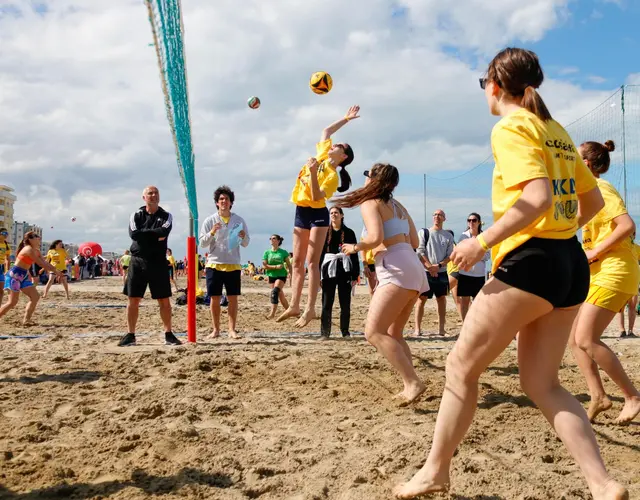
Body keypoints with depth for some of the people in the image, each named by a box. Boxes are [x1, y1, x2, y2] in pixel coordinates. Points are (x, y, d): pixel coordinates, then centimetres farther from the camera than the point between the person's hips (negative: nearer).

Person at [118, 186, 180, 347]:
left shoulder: (166, 216, 4)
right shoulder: (136, 215, 5)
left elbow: (164, 232, -17)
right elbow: (133, 234, -13)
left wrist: (144, 233, -11)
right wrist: (155, 235, -12)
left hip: (158, 262, 0)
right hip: (137, 261, 0)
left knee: (164, 300, 1)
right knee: (133, 299, 3)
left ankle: (168, 334, 10)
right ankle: (130, 335, 11)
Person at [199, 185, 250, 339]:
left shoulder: (239, 220, 6)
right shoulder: (210, 221, 4)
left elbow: (246, 244, 9)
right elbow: (202, 243, 2)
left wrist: (243, 237, -14)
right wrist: (211, 233, -15)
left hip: (233, 264, 1)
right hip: (214, 264, 0)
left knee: (233, 298, 1)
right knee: (215, 298, 2)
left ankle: (232, 329, 8)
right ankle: (216, 329, 12)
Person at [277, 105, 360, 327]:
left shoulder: (332, 176, -13)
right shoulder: (322, 154, 7)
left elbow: (317, 197, -25)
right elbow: (326, 131, 20)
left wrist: (313, 172, -30)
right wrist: (345, 119, 21)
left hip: (317, 215, -8)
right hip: (301, 213, 8)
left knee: (311, 262, -12)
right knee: (297, 261, 5)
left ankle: (310, 309, -12)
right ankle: (294, 306, 7)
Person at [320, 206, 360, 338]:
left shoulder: (349, 233, 6)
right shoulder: (325, 232, 7)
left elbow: (354, 255, 4)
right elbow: (319, 253, 5)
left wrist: (355, 275, -1)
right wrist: (318, 275, 0)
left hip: (345, 270, 0)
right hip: (329, 270, 0)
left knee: (345, 304, 4)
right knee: (327, 304, 1)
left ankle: (345, 332, 13)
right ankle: (325, 332, 6)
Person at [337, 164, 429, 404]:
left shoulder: (370, 203, -1)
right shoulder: (398, 206, 23)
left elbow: (375, 237, -18)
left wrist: (356, 247, 1)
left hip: (397, 270, -9)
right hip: (413, 268, 9)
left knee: (374, 332, -13)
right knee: (393, 334, 16)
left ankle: (413, 382, -20)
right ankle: (411, 385, 10)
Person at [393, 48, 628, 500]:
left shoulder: (511, 128, -8)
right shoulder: (557, 131, 17)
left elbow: (538, 197, -23)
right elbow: (593, 201, 22)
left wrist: (482, 242, -17)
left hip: (529, 262, -9)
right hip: (571, 263, 9)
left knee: (461, 367, 5)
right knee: (542, 384, 12)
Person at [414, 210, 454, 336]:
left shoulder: (448, 236, 10)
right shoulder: (424, 232, 4)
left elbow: (450, 255, 5)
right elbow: (420, 252, -2)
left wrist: (439, 265, -12)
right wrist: (429, 267, -13)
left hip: (441, 272, 2)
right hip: (426, 272, -2)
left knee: (441, 299, 3)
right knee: (422, 298, -4)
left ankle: (441, 328, 8)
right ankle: (418, 328, -2)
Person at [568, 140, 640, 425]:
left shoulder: (600, 189, -11)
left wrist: (595, 252, -19)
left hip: (613, 273, -10)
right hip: (599, 274, 10)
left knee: (585, 339, -13)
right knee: (573, 337, 5)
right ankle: (598, 397, 6)